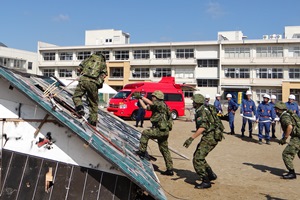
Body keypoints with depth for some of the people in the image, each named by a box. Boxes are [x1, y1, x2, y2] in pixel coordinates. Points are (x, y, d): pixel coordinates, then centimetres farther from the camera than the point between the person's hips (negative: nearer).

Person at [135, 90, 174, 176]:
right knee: (165, 150, 12)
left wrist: (141, 97, -15)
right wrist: (139, 98, 20)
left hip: (160, 130, -10)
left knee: (145, 133, -5)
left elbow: (150, 103, -24)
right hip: (163, 131, 10)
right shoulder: (156, 106, 18)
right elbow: (145, 107, 23)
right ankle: (170, 169, 16)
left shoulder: (161, 104, -10)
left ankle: (142, 151, 0)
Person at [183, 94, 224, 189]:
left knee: (197, 159, -11)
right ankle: (211, 175, 26)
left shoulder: (202, 111, -16)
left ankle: (206, 182, -6)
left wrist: (191, 138, -34)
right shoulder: (204, 109, 15)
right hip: (210, 136, 11)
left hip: (210, 137, -11)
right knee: (198, 156, 18)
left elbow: (202, 127, -28)